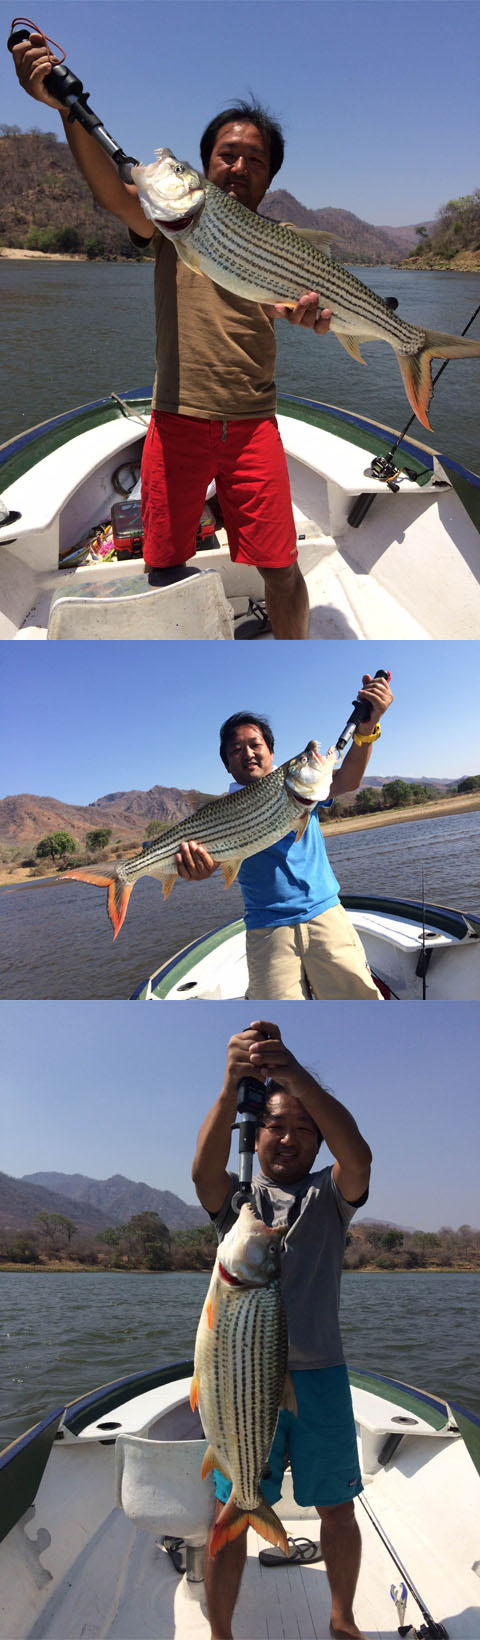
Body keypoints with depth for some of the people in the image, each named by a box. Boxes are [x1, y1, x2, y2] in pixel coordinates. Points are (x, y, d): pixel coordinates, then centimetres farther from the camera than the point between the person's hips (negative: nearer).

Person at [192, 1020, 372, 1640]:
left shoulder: (329, 1195, 6)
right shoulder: (238, 1196, 5)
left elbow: (358, 1155, -18)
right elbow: (205, 1168, -20)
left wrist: (298, 1077, -36)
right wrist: (231, 1085, -41)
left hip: (321, 1374, 1)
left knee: (337, 1512, 11)